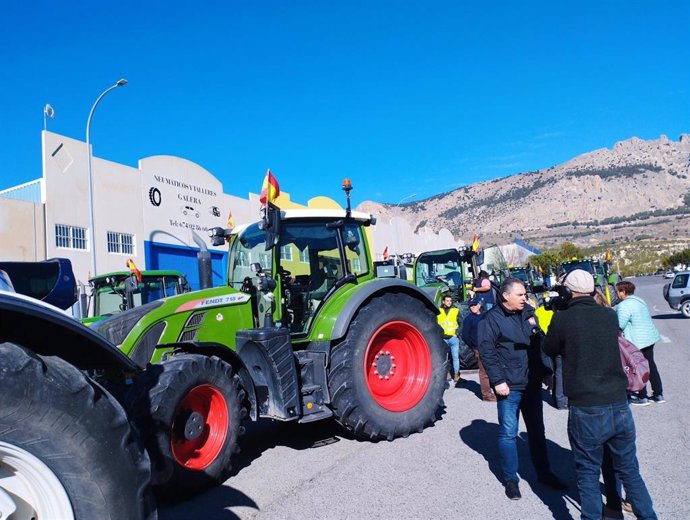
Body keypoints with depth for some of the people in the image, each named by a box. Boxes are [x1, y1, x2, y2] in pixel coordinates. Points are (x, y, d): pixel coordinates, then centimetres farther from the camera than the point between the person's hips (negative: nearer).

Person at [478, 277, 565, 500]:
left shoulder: (528, 313, 8)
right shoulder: (491, 318, -11)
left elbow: (539, 344, 18)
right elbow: (487, 352, -14)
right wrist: (498, 381, -17)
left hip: (532, 382, 6)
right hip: (509, 386, -6)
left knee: (537, 430, 18)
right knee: (508, 433, 3)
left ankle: (543, 472, 32)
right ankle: (510, 478, 17)